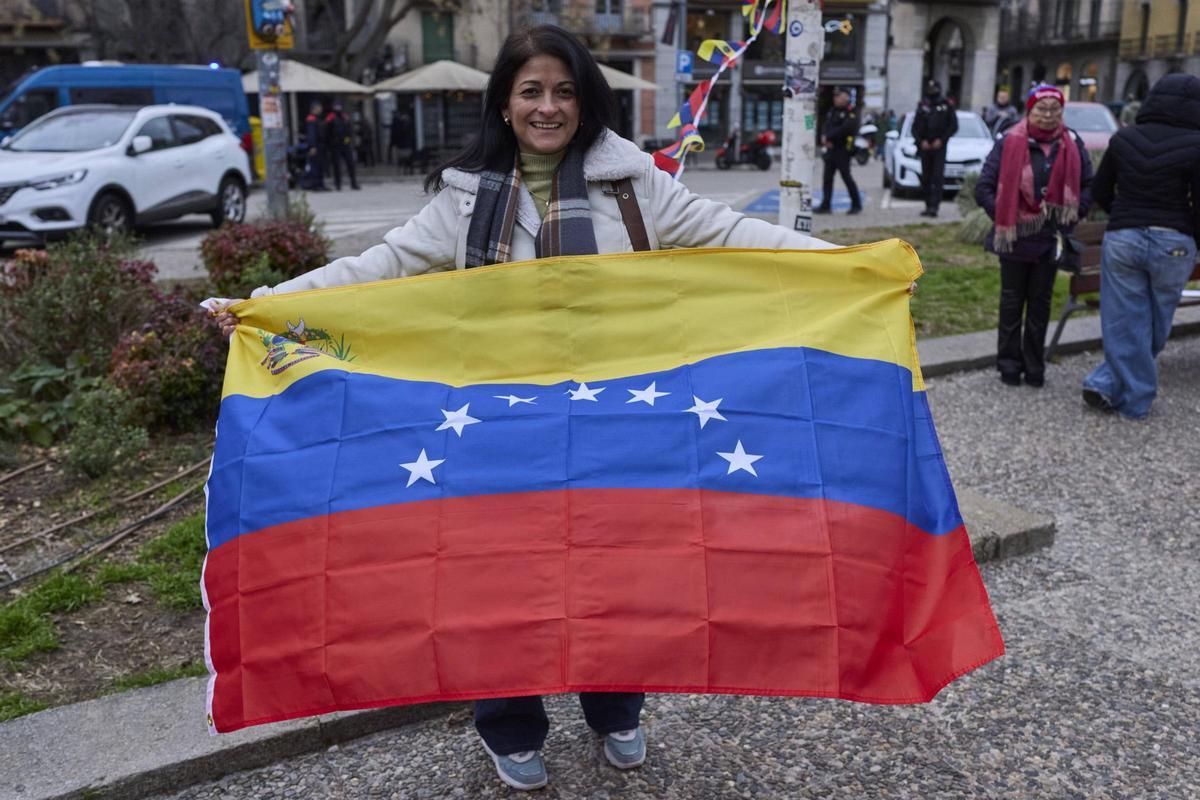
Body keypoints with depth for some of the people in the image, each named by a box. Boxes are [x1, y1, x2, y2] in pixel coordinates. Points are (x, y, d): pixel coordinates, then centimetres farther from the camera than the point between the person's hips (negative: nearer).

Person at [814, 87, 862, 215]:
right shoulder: (832, 111, 16)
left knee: (846, 177, -2)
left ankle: (856, 204, 10)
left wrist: (828, 137, -17)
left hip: (843, 151, -8)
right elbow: (825, 126, 11)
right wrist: (824, 137, -10)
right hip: (830, 150, 8)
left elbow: (844, 129, -22)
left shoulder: (851, 113, -9)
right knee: (827, 178, 5)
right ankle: (825, 205, 9)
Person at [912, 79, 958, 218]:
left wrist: (941, 140, -9)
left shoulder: (946, 106, 2)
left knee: (938, 178, -12)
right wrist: (921, 141, -5)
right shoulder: (922, 106, 9)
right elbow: (915, 127, 11)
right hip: (925, 147, 3)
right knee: (925, 179, 5)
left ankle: (934, 206, -19)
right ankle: (928, 205, 13)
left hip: (940, 147, -3)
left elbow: (954, 126, 2)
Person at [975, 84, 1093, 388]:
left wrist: (1073, 214, -2)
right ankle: (1009, 363, 19)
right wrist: (1003, 217, -13)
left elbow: (1088, 186, 11)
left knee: (1041, 303, 11)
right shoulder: (1010, 143, -8)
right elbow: (984, 188, -7)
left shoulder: (1072, 145, 2)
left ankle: (1034, 365, 20)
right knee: (1012, 301, 8)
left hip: (1052, 239, 3)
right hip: (1014, 237, -2)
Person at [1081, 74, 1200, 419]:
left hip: (1122, 238, 3)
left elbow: (1100, 192, 8)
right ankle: (1107, 383, 10)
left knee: (1126, 324, 8)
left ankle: (1134, 398, 10)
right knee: (1156, 326, 12)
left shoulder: (1123, 139, 0)